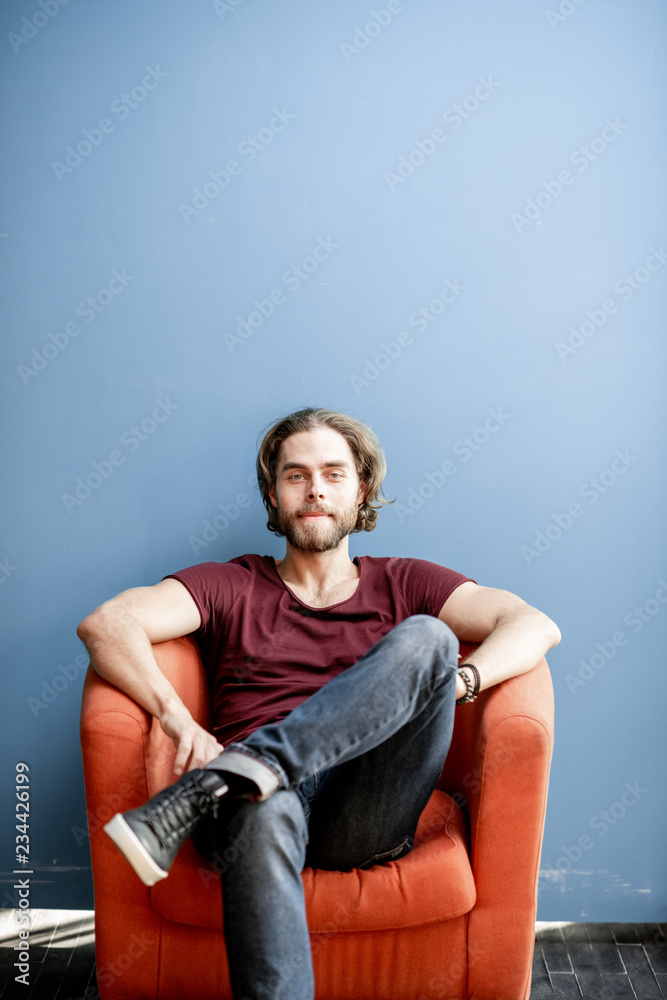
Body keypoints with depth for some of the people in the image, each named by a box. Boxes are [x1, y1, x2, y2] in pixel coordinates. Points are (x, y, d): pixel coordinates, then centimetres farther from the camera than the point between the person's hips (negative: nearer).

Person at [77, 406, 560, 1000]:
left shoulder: (403, 584, 20)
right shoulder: (230, 587, 18)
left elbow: (537, 626, 6)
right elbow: (105, 625, 1)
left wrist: (455, 680, -14)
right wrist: (178, 719, -15)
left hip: (364, 817, 1)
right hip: (265, 796, -1)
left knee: (426, 638, -24)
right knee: (265, 810, -39)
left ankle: (198, 795, -33)